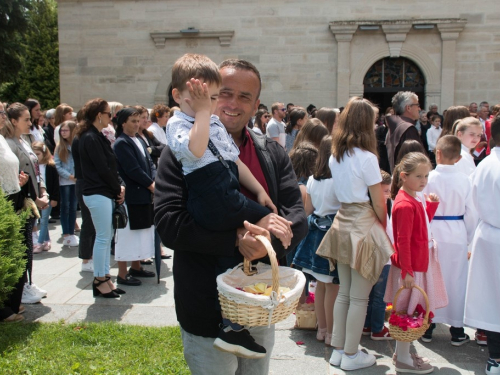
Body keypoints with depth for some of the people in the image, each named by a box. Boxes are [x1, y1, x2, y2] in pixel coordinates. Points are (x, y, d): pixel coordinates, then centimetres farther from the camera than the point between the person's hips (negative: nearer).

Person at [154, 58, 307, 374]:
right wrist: (236, 241, -26)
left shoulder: (273, 154, 4)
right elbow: (168, 223, -17)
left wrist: (267, 241, -23)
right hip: (208, 312, -4)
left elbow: (298, 217, -2)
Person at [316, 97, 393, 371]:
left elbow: (338, 193, 10)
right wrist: (384, 226, 4)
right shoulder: (367, 158, -15)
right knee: (359, 297, 4)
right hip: (363, 227, -7)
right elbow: (379, 204, -11)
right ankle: (351, 356, 14)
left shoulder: (335, 156, 6)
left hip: (342, 223, 7)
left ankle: (338, 350, 24)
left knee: (344, 293, 16)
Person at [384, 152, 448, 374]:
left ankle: (403, 353, 30)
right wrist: (407, 271, -23)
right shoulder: (405, 205, -22)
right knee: (407, 313, 2)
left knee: (410, 313, 18)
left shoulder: (415, 200, 8)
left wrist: (432, 204, 7)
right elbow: (403, 241, -23)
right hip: (411, 267, -10)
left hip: (420, 263, 10)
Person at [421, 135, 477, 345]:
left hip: (433, 233, -1)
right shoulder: (464, 180, -7)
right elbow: (470, 212, -3)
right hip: (457, 235, 1)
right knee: (456, 281, 10)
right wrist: (469, 239, 11)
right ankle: (457, 330, 19)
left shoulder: (429, 178, -11)